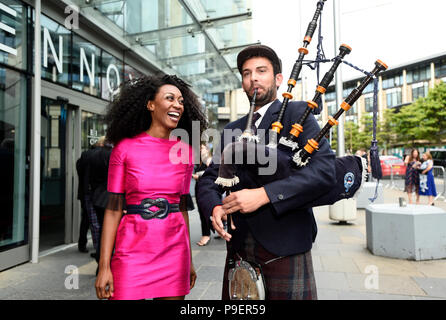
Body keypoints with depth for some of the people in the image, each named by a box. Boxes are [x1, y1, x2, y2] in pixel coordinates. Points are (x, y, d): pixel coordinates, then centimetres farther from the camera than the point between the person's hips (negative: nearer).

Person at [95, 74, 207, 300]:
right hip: (133, 250, -2)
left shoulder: (185, 151, 4)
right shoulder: (125, 148, -3)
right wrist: (104, 266, -6)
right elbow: (113, 208, -3)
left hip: (174, 251, 3)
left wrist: (189, 260, 11)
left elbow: (182, 206, 9)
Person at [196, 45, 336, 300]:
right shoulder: (232, 130, 14)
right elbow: (209, 180, 12)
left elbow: (325, 169, -15)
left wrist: (263, 195, -23)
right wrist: (215, 207, -10)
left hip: (285, 249, -4)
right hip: (239, 247, 5)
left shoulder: (298, 113, -1)